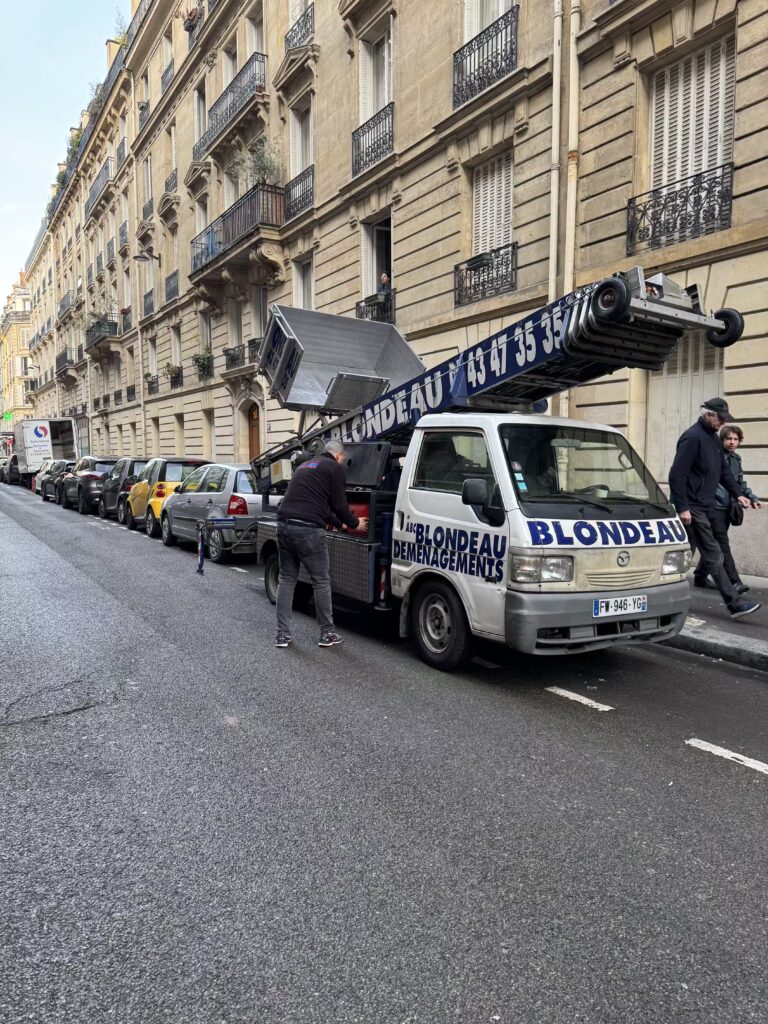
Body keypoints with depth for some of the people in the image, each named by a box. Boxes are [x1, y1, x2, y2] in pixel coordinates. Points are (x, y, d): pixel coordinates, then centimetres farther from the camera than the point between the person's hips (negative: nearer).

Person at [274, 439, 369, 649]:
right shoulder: (336, 468, 5)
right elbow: (339, 504, 3)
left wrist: (339, 524, 42)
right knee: (321, 582, 6)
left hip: (284, 525, 7)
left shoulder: (305, 465, 28)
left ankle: (283, 635, 15)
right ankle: (327, 634, 16)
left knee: (286, 579, 15)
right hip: (307, 529, -7)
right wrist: (354, 523, 22)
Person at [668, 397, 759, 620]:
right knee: (713, 555, -6)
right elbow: (677, 474, -20)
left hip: (704, 506, 10)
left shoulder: (713, 438, 15)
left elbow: (723, 470, 23)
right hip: (692, 508, -10)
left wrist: (737, 494, 13)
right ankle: (734, 604, -3)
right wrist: (682, 507, -22)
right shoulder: (693, 437, -14)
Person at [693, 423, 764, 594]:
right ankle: (734, 582, -8)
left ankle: (700, 576, 24)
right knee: (722, 545, -8)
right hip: (714, 507, -8)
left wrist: (752, 498, 10)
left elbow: (740, 483, 22)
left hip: (727, 508, 8)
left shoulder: (736, 459, 14)